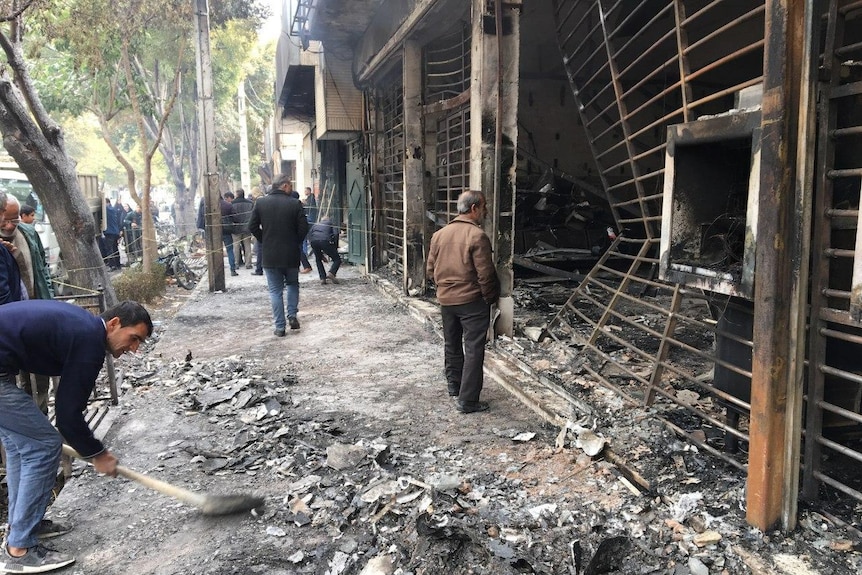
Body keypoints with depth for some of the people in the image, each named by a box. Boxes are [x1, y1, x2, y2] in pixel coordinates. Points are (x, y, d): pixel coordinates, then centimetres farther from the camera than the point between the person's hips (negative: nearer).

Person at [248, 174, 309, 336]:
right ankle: (292, 315, 11)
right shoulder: (295, 203, -8)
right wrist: (296, 242, 9)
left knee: (275, 291, 8)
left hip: (270, 255, 1)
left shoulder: (261, 202, -2)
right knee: (293, 284, 23)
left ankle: (279, 326, 8)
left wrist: (265, 241, 13)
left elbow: (252, 227, 0)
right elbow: (304, 228, -9)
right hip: (291, 254, -1)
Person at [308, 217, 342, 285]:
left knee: (318, 259, 25)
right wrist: (335, 248, 14)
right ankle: (331, 273, -17)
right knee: (337, 259, 8)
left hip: (314, 241, 3)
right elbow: (336, 234, 8)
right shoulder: (331, 224, 28)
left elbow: (309, 236, 25)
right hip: (325, 240, -3)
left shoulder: (315, 225, 36)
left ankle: (322, 278, 12)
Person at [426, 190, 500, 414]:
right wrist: (490, 297, -3)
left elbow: (431, 269, 8)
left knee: (452, 344, 21)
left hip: (445, 300, 7)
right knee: (473, 350, -1)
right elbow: (485, 274, -17)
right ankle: (468, 400, 1)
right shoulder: (477, 236, -17)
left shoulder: (439, 234, 4)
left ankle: (454, 385, 37)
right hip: (472, 301, -7)